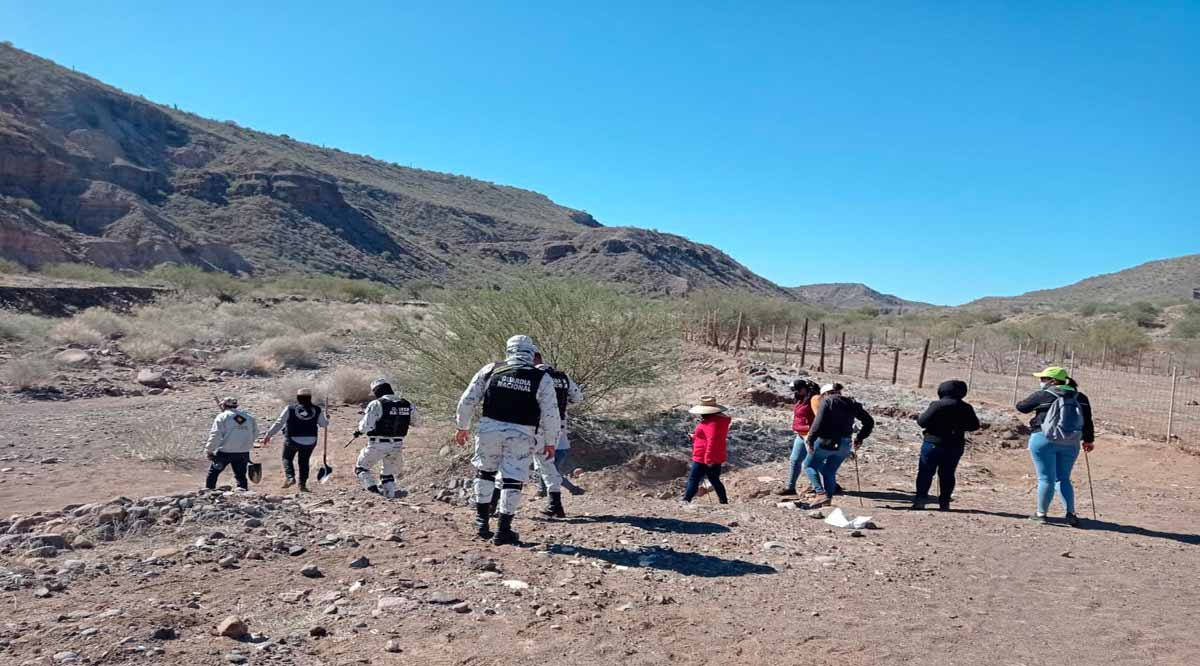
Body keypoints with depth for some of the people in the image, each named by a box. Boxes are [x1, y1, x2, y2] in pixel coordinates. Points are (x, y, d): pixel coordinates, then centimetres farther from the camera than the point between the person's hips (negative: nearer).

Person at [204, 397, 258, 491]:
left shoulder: (222, 417, -3)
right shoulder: (248, 416, 10)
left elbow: (215, 435, -9)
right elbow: (255, 433, 14)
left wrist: (209, 450, -3)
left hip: (225, 452, -3)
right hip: (243, 453, 4)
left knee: (213, 473, 13)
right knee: (240, 476, 11)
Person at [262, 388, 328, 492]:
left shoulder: (290, 409, -6)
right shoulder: (317, 410, -1)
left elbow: (279, 423, -6)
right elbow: (324, 424, 9)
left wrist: (268, 435, 1)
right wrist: (326, 418, 31)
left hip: (292, 440, -2)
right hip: (310, 441, 2)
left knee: (287, 458, 18)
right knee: (304, 462, 15)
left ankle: (290, 477, -1)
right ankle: (303, 484, 13)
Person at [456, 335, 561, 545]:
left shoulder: (490, 370, 5)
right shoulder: (542, 378, 1)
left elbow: (467, 400, 8)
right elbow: (550, 413, 1)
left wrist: (463, 427, 19)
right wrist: (550, 441, 12)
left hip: (489, 429, 2)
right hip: (521, 434, -2)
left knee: (484, 471, 21)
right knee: (513, 479, 5)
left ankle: (482, 521, 27)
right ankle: (503, 531, 8)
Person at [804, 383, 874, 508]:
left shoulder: (827, 401, -3)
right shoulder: (852, 404, 14)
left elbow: (818, 422, -17)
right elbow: (869, 422, 16)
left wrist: (810, 440, -15)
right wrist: (859, 439, 20)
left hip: (827, 442, -6)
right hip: (844, 445, 6)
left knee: (809, 465, 7)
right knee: (830, 471, 17)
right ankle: (828, 499, 14)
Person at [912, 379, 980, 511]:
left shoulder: (937, 405, -14)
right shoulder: (966, 408, 0)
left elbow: (922, 422, -16)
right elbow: (974, 425, 9)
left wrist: (919, 417, 6)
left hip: (934, 444, -4)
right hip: (955, 446, 4)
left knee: (925, 472, 5)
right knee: (947, 474, 12)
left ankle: (920, 499, 1)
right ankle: (944, 502, 12)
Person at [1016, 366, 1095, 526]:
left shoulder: (1042, 395, -7)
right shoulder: (1080, 398, 8)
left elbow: (1021, 407, 4)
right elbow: (1088, 421, 14)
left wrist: (1035, 405, 24)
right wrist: (1089, 440, 27)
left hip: (1044, 440, -5)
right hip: (1071, 443, 5)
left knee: (1046, 478, 1)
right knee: (1063, 479, 15)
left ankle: (1041, 513, 7)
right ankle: (1071, 514, 8)